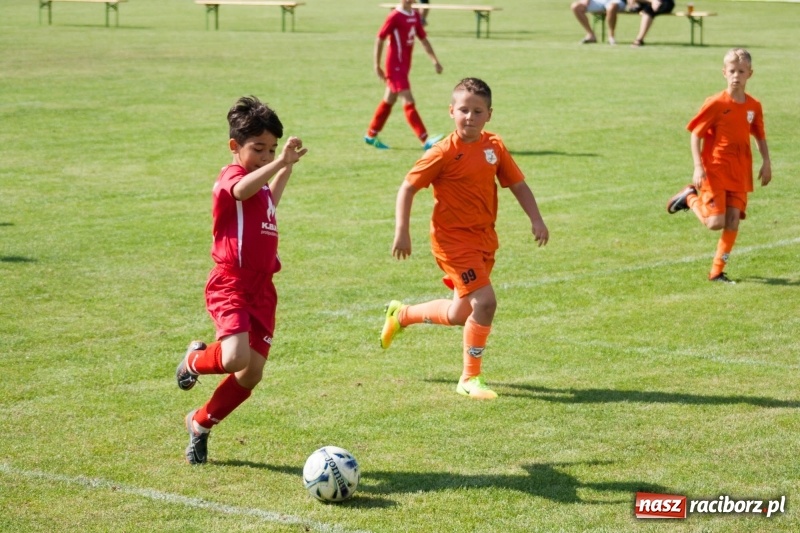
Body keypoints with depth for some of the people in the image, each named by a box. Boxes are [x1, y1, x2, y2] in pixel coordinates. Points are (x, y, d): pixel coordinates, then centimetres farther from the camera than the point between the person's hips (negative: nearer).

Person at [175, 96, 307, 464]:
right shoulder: (231, 177, -9)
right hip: (230, 285, -8)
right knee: (235, 357, -27)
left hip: (261, 289, 8)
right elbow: (242, 191, -36)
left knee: (252, 373, 5)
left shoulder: (258, 183, 18)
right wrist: (281, 163, -48)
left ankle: (200, 423, 26)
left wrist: (286, 168, 37)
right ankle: (194, 360, 8)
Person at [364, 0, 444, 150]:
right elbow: (379, 39, -11)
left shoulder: (415, 16, 8)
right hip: (395, 66, -8)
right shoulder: (395, 16, -14)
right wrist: (377, 66, -11)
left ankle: (371, 136, 28)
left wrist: (435, 61, 9)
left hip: (404, 65, 8)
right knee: (409, 102, -11)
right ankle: (425, 141, -15)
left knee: (389, 100, 16)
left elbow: (423, 39, 15)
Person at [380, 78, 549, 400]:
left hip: (484, 238, 7)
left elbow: (517, 184, 9)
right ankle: (470, 379, -4)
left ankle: (400, 315, 44)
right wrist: (402, 232, -17)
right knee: (485, 301, -19)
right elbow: (408, 188, -11)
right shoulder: (445, 153, -15)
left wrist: (536, 219, -4)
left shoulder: (494, 147, 1)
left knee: (459, 315, 17)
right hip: (453, 239, -7)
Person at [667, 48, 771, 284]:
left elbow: (759, 136, 17)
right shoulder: (716, 103, -11)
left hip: (740, 173, 5)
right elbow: (696, 134, -9)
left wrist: (766, 162, 7)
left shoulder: (754, 106, 4)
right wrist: (698, 167, -17)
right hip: (715, 170, -5)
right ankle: (690, 197, 19)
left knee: (733, 222, -1)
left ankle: (717, 271, 10)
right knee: (715, 222, -11)